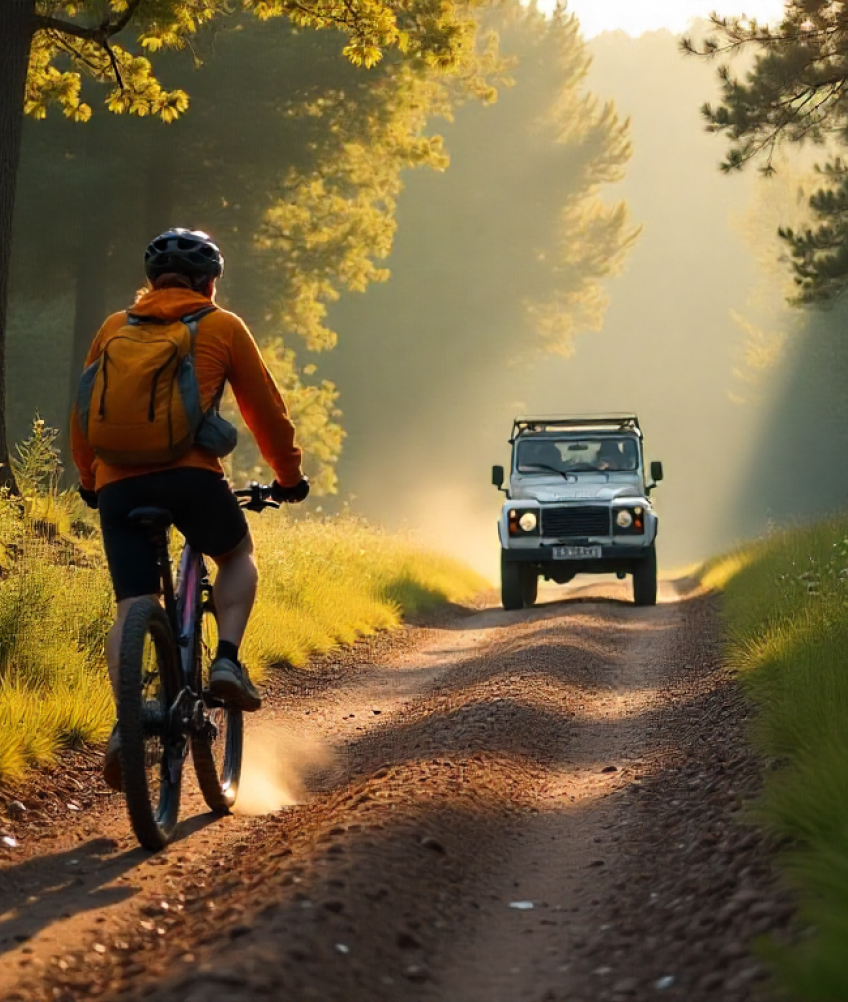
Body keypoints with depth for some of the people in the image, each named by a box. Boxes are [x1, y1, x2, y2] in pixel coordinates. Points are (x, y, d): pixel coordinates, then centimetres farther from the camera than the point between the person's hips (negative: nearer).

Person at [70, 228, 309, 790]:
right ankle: (227, 660, 3)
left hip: (117, 482, 2)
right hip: (190, 474, -2)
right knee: (239, 556, 24)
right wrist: (290, 476, 29)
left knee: (132, 607, 3)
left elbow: (83, 412, 24)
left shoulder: (115, 328, 19)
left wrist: (89, 480, 37)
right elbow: (266, 410, 15)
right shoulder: (222, 327, 12)